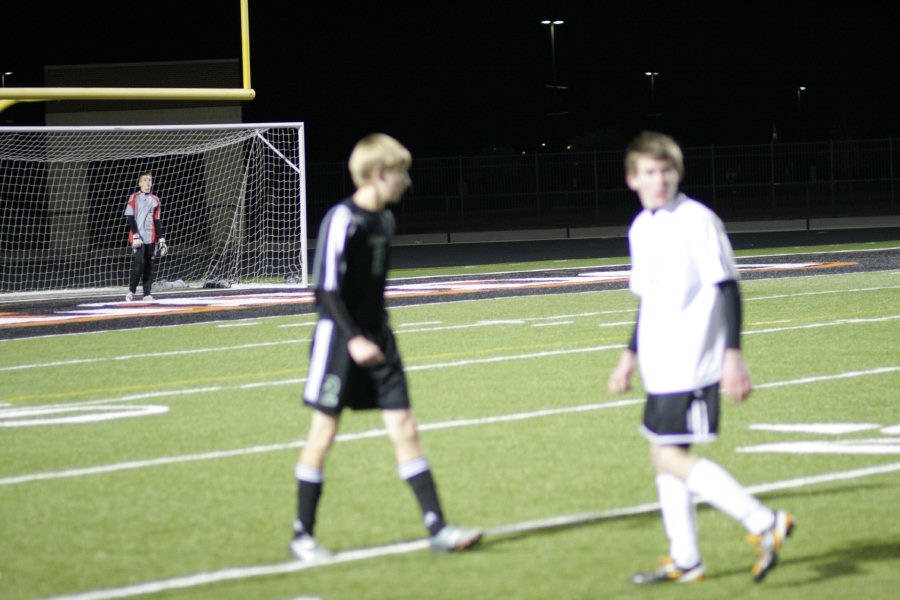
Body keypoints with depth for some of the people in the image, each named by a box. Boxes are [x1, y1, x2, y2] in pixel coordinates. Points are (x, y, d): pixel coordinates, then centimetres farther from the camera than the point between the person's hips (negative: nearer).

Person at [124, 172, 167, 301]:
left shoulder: (155, 200, 14)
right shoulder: (134, 198, 0)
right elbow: (130, 217, -5)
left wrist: (161, 238, 11)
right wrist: (135, 234, -14)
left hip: (151, 238, 4)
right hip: (138, 237, -4)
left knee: (149, 266, 2)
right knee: (139, 263, -14)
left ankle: (147, 294, 5)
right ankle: (131, 291, -1)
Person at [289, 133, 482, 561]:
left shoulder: (384, 220, 9)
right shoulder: (343, 220, -16)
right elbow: (326, 288, -18)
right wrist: (353, 339, -24)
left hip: (376, 338, 7)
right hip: (339, 338, -7)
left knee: (404, 429, 2)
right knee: (324, 433, 0)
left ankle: (437, 529, 2)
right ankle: (303, 536, 10)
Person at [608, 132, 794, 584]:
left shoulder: (698, 221, -11)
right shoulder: (641, 228, 13)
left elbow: (727, 289, -11)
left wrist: (733, 354, -17)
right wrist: (631, 356, 25)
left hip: (691, 364, -8)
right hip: (661, 367, 8)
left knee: (671, 456, -13)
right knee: (664, 456, 10)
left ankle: (764, 523, -9)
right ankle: (684, 560, 19)